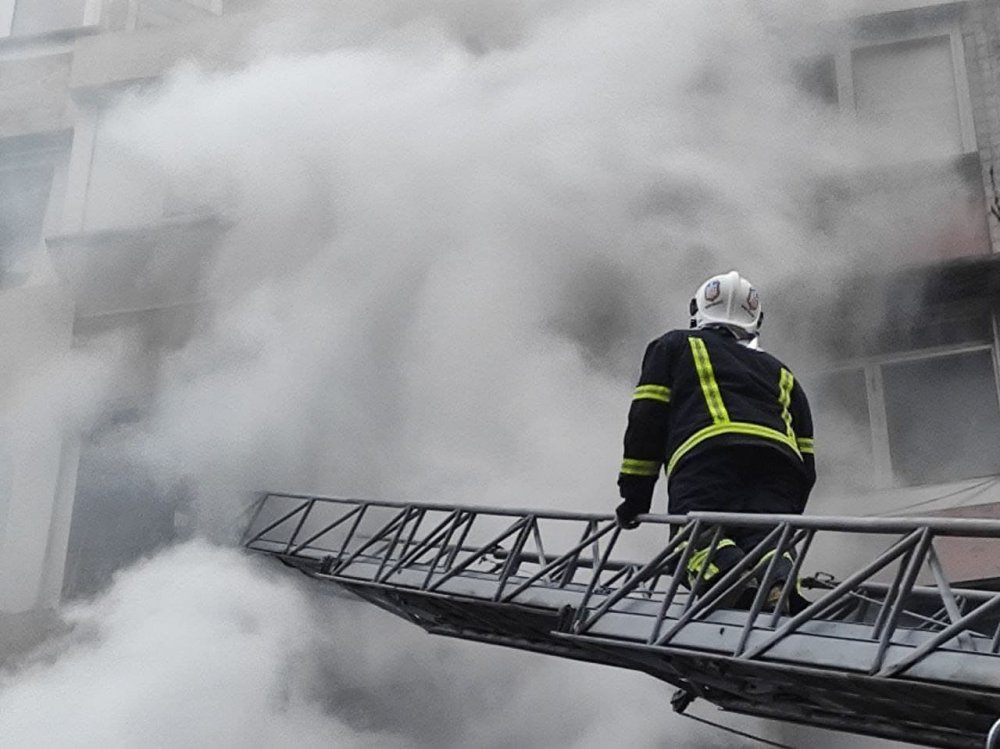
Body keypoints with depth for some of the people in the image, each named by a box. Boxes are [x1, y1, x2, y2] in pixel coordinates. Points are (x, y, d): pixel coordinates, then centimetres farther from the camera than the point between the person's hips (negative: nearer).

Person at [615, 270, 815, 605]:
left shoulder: (675, 346, 31)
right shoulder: (779, 372, 40)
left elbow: (647, 418, 17)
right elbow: (806, 461, 31)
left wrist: (635, 494, 18)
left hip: (708, 455, -3)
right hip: (779, 464, 4)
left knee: (699, 539, -19)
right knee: (764, 544, -12)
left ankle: (724, 569, -52)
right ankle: (779, 579, -46)